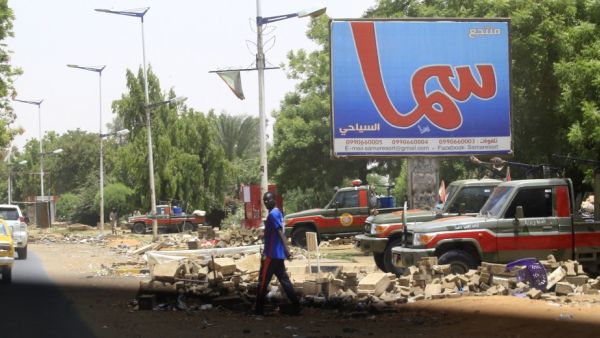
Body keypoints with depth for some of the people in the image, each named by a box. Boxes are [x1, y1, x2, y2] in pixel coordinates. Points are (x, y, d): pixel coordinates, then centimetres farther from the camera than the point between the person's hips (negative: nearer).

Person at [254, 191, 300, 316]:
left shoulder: (273, 214, -14)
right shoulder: (277, 213, 15)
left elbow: (280, 233, -24)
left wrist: (286, 249, -32)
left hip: (271, 254, -10)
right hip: (278, 254, 10)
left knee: (263, 281, 0)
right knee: (284, 281, 8)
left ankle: (259, 309, 6)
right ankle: (296, 307, 4)